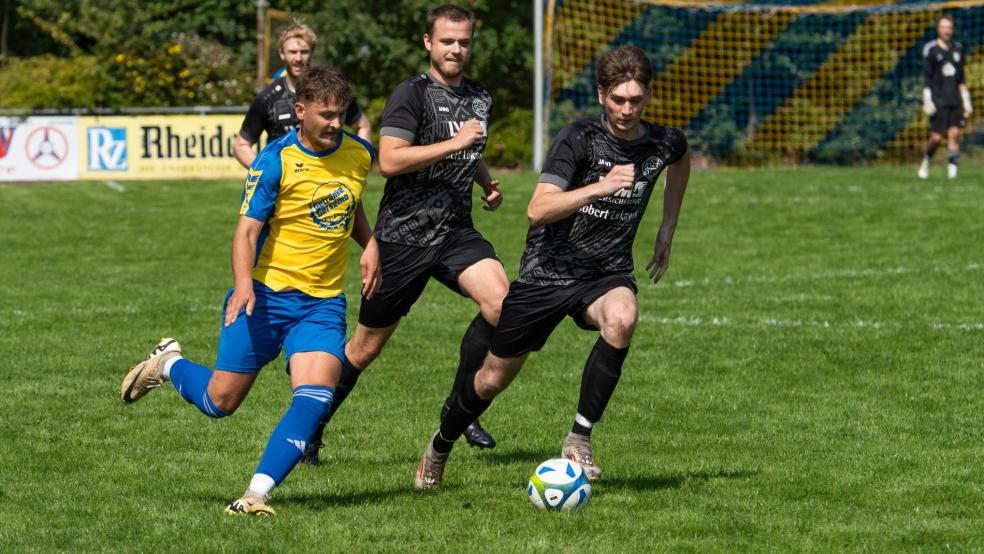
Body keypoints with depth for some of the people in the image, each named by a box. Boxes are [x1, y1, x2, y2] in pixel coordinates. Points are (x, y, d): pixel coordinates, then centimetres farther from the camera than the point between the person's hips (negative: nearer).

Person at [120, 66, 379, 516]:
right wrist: (243, 284, -33)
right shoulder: (276, 160, -12)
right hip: (266, 296, -3)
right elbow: (247, 229, -16)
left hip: (322, 305, 4)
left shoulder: (359, 154, 5)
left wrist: (369, 244, 8)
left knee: (315, 398, -19)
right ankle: (167, 363, 36)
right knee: (219, 402, 3)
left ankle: (256, 495, -18)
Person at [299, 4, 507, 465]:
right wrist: (455, 142, -22)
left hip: (456, 232, 5)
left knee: (500, 302, -21)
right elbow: (389, 160, -23)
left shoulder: (478, 98, 13)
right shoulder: (412, 94, -10)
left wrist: (488, 185, 14)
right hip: (403, 235, -5)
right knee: (366, 347, 3)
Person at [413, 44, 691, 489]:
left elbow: (680, 162, 26)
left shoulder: (664, 144, -3)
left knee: (621, 318, -35)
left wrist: (667, 229, 19)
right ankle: (440, 447, 39)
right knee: (494, 378, 8)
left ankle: (579, 437, -21)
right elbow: (538, 211, -28)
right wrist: (599, 187, -38)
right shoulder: (579, 138, -17)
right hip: (547, 271, -2)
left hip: (607, 272, 2)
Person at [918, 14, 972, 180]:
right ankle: (927, 160, 21)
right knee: (936, 137, -5)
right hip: (938, 100, -4)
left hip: (955, 100, 4)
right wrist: (927, 100, -8)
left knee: (954, 134, -6)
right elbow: (927, 77, -2)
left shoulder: (958, 48, 13)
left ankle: (952, 167, -5)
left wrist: (966, 99, 14)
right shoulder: (930, 49, 0)